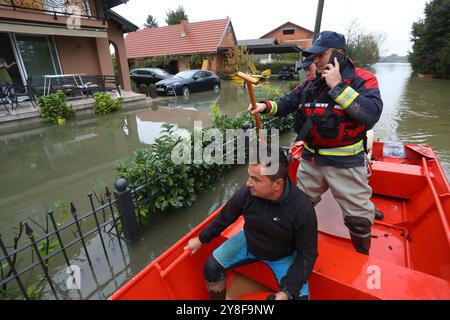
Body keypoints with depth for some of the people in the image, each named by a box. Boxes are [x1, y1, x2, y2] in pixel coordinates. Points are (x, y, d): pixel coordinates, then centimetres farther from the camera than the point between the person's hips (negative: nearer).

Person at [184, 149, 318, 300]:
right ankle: (218, 297, 26)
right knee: (211, 267, -5)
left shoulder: (302, 209, -32)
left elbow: (307, 253, -19)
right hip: (248, 243, 2)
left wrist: (287, 291, -27)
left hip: (284, 256, -1)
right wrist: (201, 239, 5)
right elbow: (225, 217, -7)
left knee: (299, 295, -18)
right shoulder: (246, 192, -26)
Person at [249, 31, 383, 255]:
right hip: (310, 159, 5)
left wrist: (337, 86, -23)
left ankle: (362, 257, 41)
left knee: (358, 217, 11)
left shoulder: (361, 79, -9)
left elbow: (372, 114, -25)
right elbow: (287, 103, 9)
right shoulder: (310, 84, 7)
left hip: (345, 163, -4)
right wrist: (266, 106, -12)